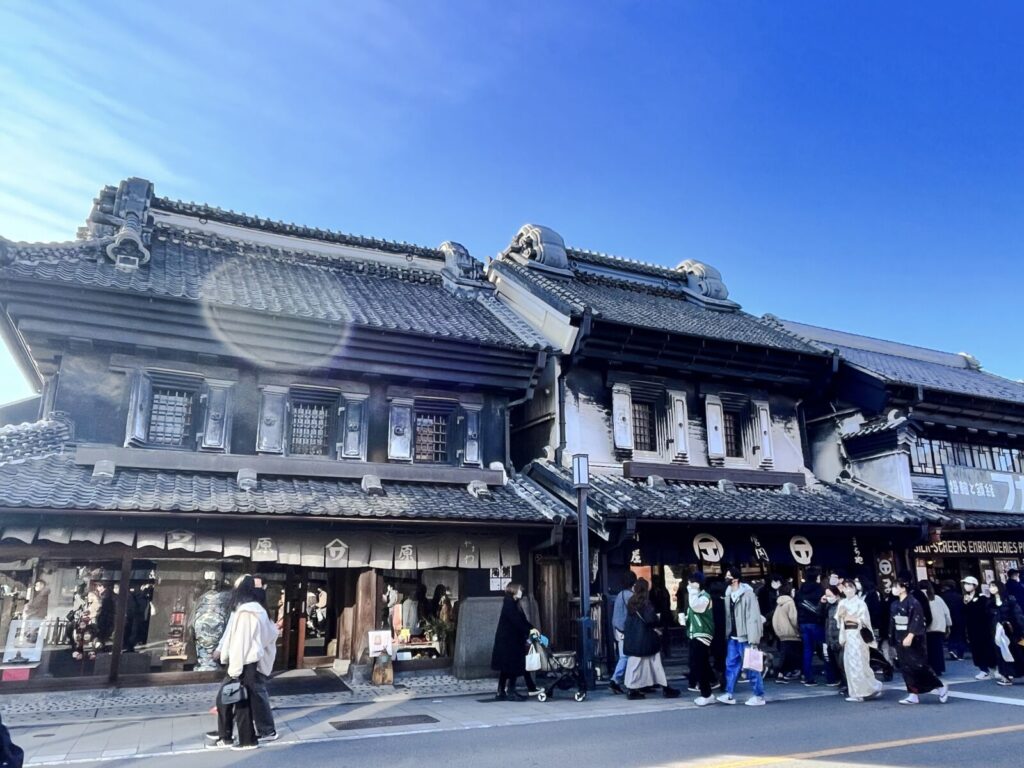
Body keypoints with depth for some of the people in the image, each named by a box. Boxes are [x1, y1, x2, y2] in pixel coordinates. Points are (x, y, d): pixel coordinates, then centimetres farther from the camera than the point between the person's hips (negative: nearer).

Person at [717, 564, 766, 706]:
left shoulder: (747, 594, -14)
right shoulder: (728, 594, 10)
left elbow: (754, 617, -17)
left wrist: (753, 640, -21)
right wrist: (727, 634, 7)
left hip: (745, 638, -7)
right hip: (733, 637, 7)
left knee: (751, 667, 2)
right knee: (731, 665, 9)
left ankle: (759, 696, 13)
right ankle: (729, 694, 16)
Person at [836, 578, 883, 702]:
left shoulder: (860, 602, -4)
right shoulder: (842, 603, 12)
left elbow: (864, 619, -10)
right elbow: (838, 620, 14)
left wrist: (848, 616, -12)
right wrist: (840, 615, -7)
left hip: (858, 634, -6)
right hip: (847, 634, 6)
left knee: (859, 663, -5)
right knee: (849, 663, 4)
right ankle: (856, 692, 12)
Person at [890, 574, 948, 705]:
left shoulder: (913, 602, -13)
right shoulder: (896, 605, 11)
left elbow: (917, 621, -19)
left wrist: (910, 636, -26)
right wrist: (893, 638, 15)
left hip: (912, 639, -8)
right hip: (900, 640, 8)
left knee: (919, 665, -5)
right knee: (906, 668, 6)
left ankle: (941, 688, 13)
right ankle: (913, 694, 11)